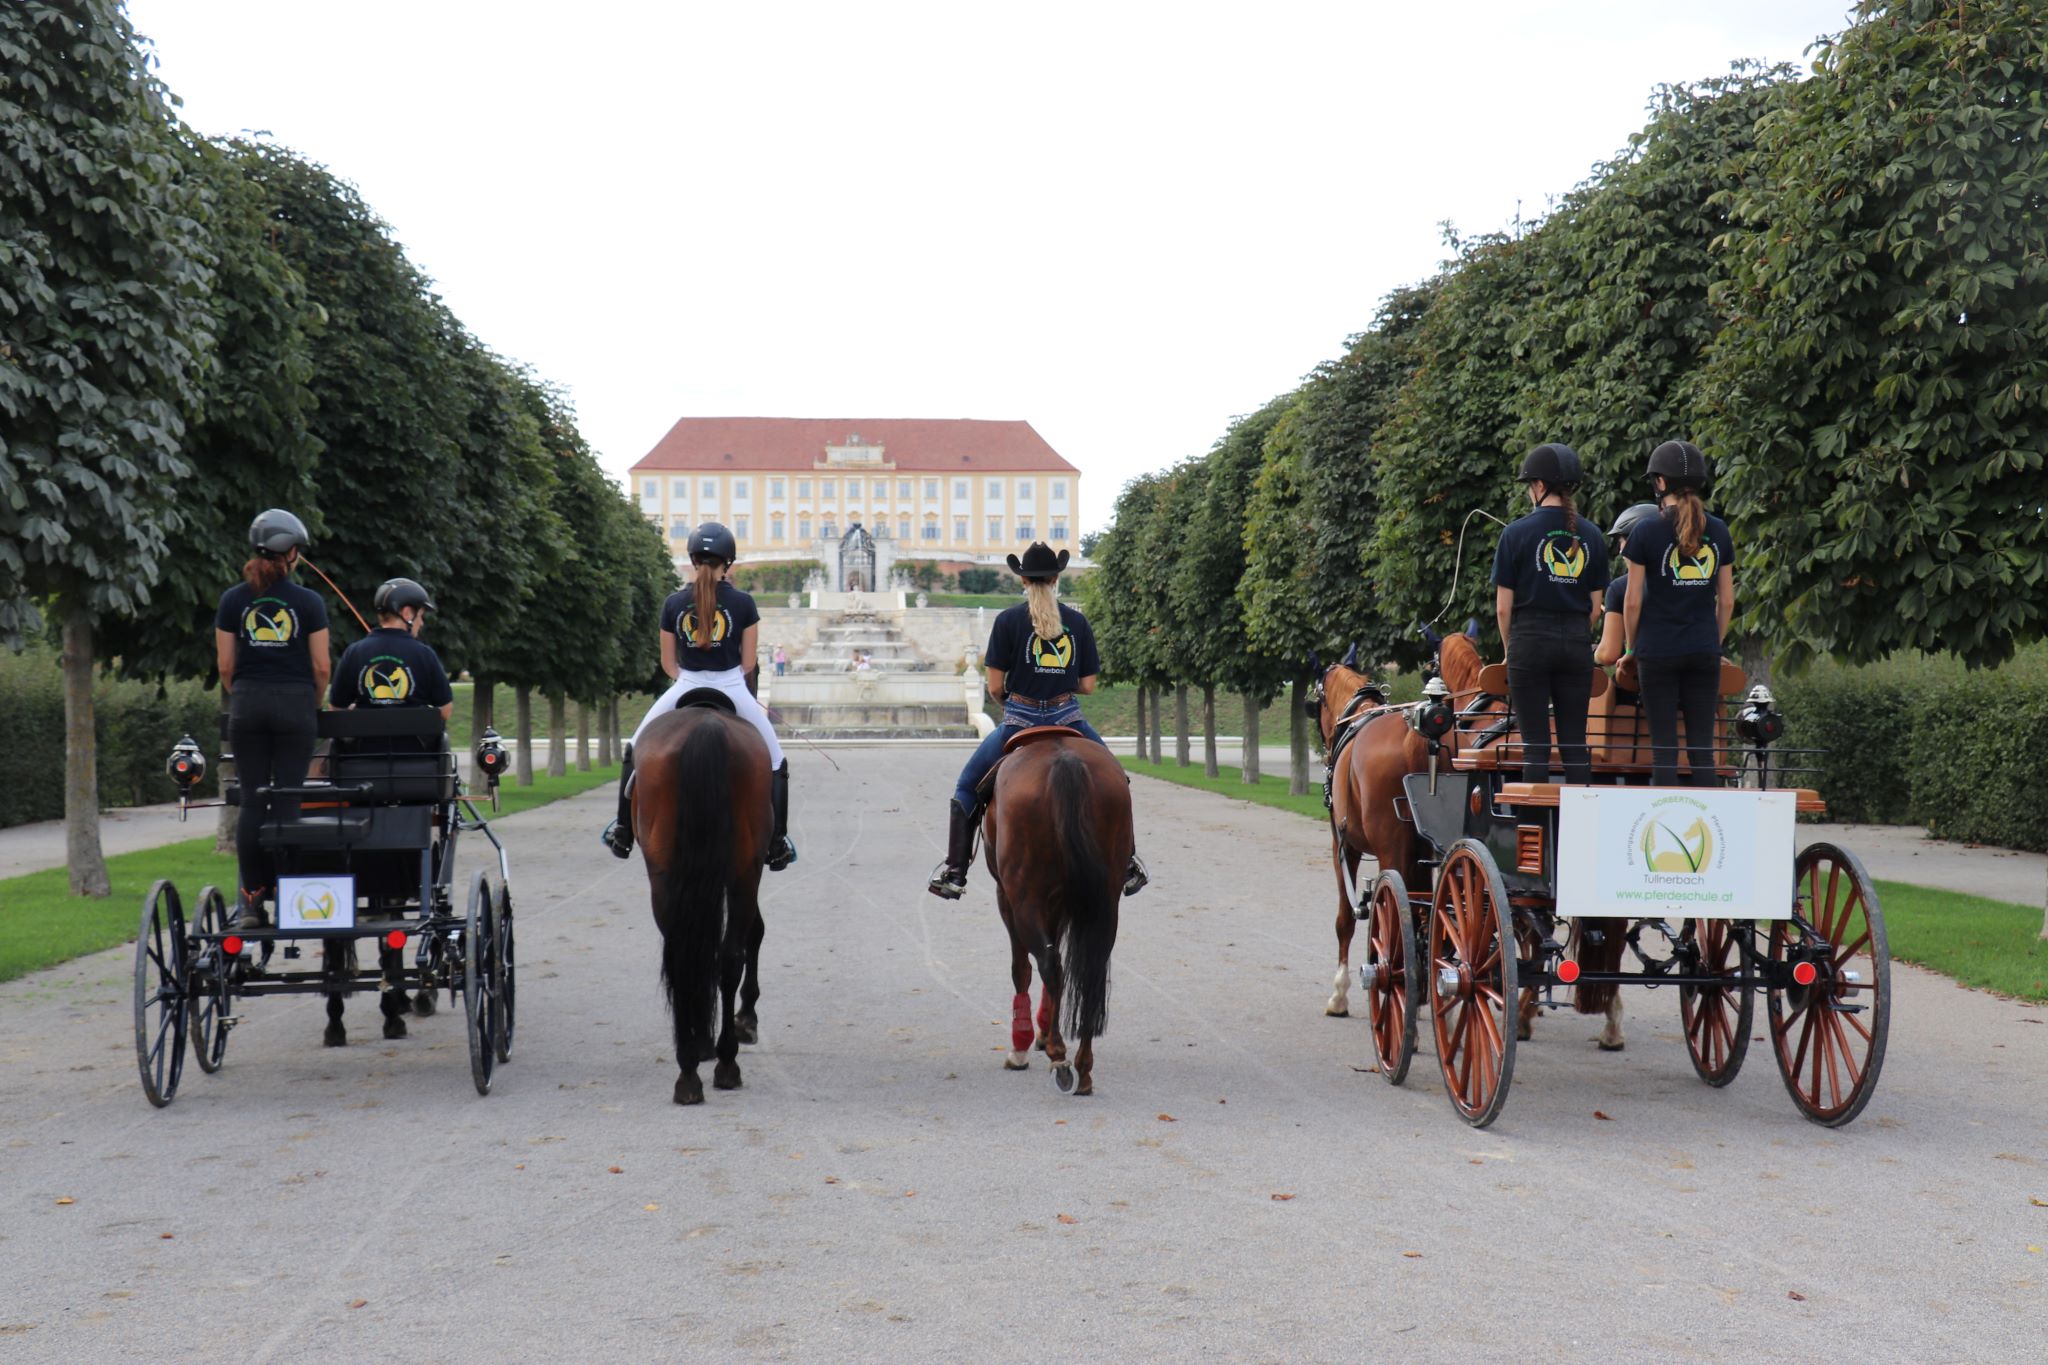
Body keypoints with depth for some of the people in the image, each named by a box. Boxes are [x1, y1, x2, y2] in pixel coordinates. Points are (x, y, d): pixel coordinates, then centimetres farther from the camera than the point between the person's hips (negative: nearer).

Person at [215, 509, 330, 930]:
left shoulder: (233, 600, 3)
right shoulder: (309, 602, -2)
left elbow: (225, 665, 3)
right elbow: (321, 666, -2)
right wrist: (313, 705, 13)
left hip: (247, 704, 2)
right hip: (295, 703, -2)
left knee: (251, 801, 4)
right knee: (288, 800, 1)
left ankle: (251, 900, 1)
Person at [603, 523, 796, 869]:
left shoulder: (674, 604, -1)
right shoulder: (742, 603, -6)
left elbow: (668, 664, 6)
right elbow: (749, 664, 0)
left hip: (685, 690, 2)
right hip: (733, 691, -1)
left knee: (635, 750, 24)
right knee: (775, 763, 16)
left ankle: (623, 833, 22)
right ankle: (776, 844, 11)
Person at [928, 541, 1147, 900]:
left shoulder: (1009, 619, -6)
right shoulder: (1078, 621, 2)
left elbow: (995, 687, -7)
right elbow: (1087, 686, 3)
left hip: (1019, 720, -2)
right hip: (1067, 718, 2)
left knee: (967, 786, 16)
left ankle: (954, 871, 8)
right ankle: (1128, 865, 23)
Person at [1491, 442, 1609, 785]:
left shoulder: (1517, 533, -6)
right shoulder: (1591, 537, 6)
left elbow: (1504, 606, -5)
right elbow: (1595, 606, 8)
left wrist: (1509, 647, 9)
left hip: (1531, 639, -4)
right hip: (1577, 643, 4)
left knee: (1535, 742, -1)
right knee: (1574, 741, 7)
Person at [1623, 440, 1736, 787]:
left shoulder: (1647, 532, -7)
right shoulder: (1718, 531, 5)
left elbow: (1633, 601, -5)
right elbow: (1726, 601, 8)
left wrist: (1631, 646, 8)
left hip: (1658, 651, -3)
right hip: (1704, 652, 3)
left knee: (1664, 747, 0)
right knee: (1702, 747, 6)